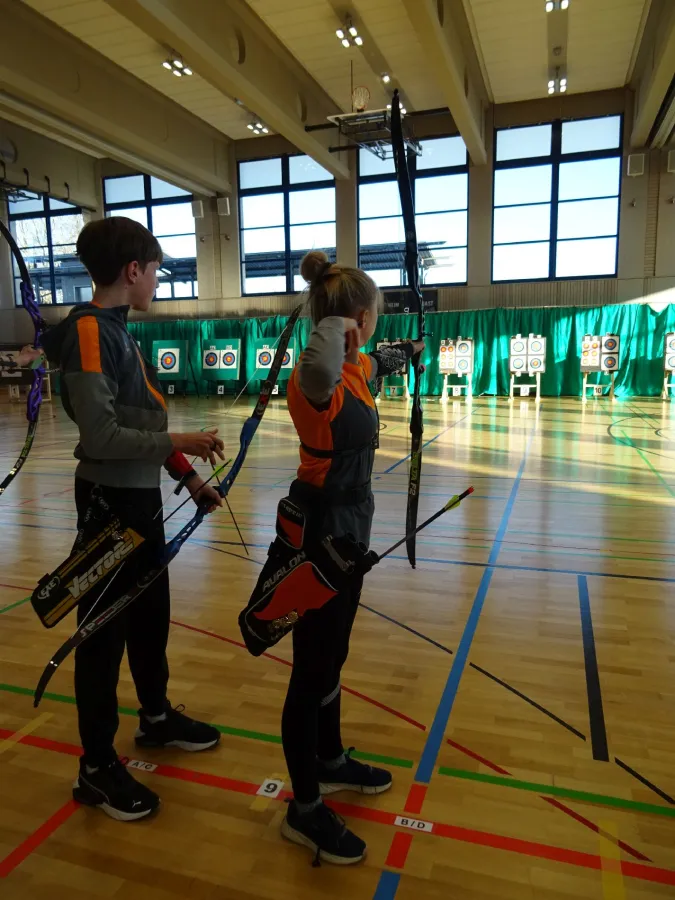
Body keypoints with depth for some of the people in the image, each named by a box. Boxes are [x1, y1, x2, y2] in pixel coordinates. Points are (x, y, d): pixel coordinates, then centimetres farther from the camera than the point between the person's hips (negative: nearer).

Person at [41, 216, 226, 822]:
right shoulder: (88, 331, -17)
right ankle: (97, 768, 21)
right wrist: (179, 442, -23)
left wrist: (190, 477, 13)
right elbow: (100, 436, -24)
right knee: (105, 631, 3)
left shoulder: (119, 331, 11)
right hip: (109, 503, -9)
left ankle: (156, 718, 40)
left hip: (141, 499, 9)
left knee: (152, 615, 20)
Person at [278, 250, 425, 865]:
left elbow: (377, 364, 31)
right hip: (319, 534, -9)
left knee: (331, 657, 23)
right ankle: (305, 809, 25)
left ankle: (331, 762, 45)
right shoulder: (319, 377, -24)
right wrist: (335, 329, -29)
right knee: (313, 668, 5)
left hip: (348, 528, 10)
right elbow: (321, 370, -51)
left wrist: (409, 351, 51)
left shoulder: (354, 366, 5)